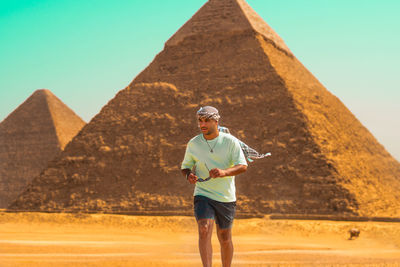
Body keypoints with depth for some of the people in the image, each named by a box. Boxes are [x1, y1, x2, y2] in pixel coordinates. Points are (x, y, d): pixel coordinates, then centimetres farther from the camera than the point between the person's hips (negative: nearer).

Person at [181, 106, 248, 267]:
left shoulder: (230, 141, -5)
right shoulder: (193, 144, 2)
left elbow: (243, 166, -12)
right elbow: (185, 166, 13)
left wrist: (224, 172, -31)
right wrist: (189, 175, -12)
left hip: (226, 198, 0)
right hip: (203, 195, 0)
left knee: (225, 238, 9)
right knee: (204, 230, -21)